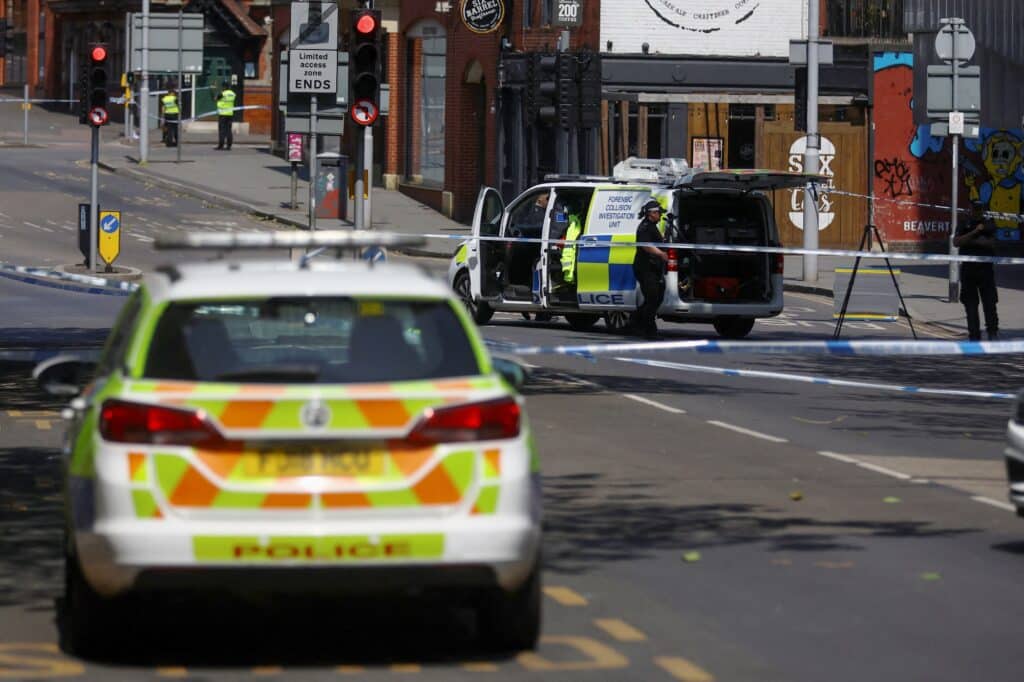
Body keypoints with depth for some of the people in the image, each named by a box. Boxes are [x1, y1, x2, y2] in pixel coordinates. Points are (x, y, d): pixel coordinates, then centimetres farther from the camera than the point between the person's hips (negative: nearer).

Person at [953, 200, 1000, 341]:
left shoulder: (989, 224, 7)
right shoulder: (964, 225, 7)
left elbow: (992, 243, -6)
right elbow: (956, 242, -7)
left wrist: (972, 241, -12)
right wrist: (975, 232, -13)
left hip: (985, 267, -1)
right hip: (968, 268, 1)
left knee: (989, 301, -5)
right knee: (970, 303, 4)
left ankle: (993, 331, 0)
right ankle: (974, 334, 9)